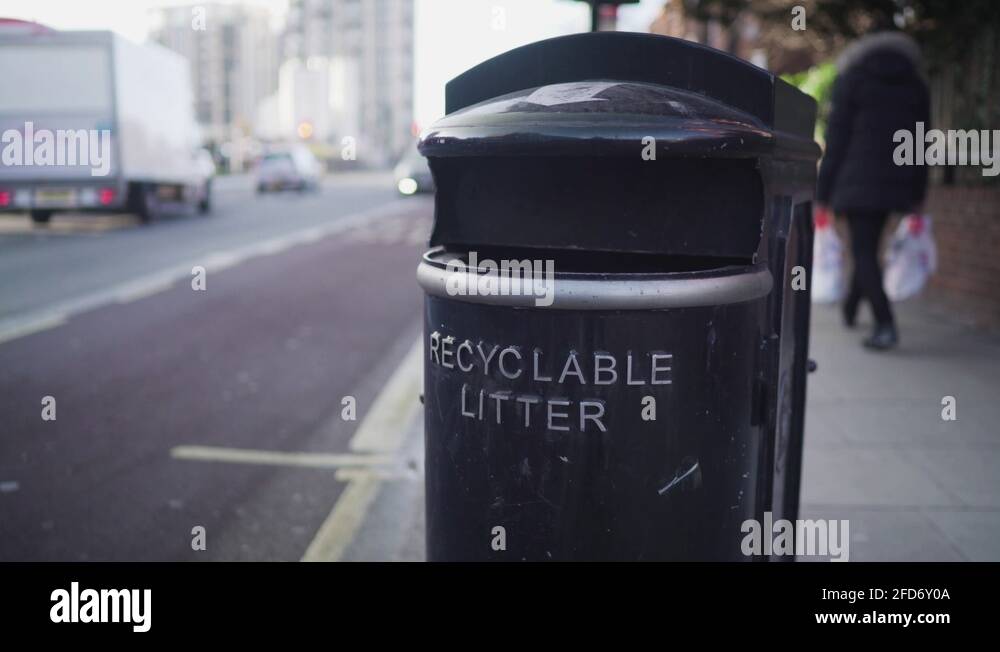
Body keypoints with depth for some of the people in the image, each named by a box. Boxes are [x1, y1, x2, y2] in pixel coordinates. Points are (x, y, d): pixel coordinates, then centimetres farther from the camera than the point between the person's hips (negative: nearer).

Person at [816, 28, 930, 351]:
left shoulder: (851, 79, 1)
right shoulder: (917, 86, 15)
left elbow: (836, 138, -4)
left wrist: (823, 191, -2)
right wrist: (917, 194, 17)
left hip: (858, 179, -5)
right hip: (897, 180, 5)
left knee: (863, 250, -5)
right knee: (868, 244, 19)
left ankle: (886, 324, -16)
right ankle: (850, 309, 33)